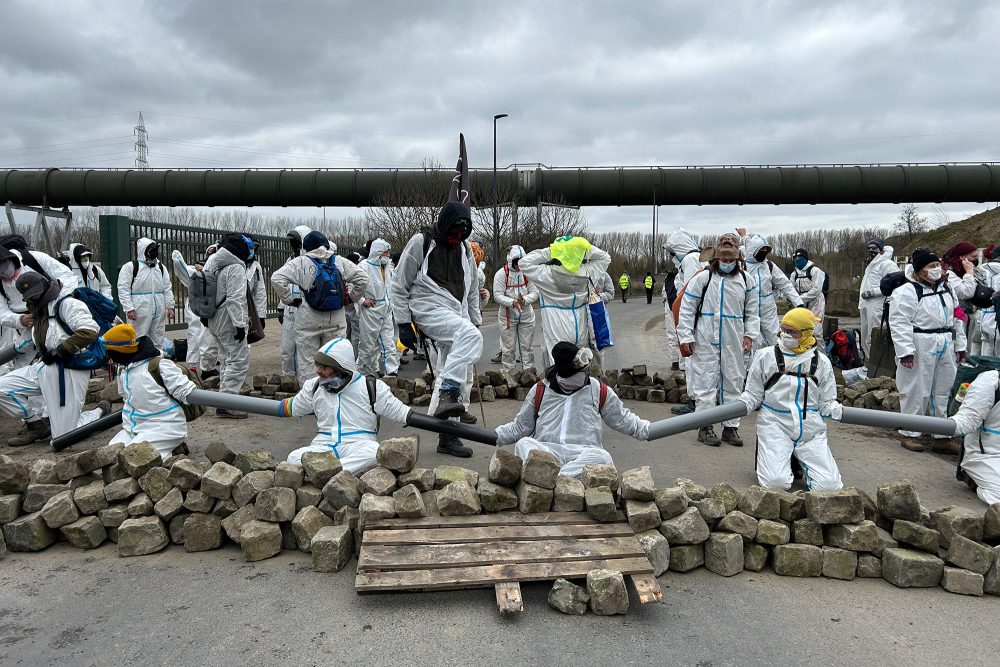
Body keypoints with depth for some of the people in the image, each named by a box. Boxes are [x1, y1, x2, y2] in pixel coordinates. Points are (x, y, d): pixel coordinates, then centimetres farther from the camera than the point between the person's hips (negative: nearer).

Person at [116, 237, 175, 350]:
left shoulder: (161, 267, 14)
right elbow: (123, 289, -7)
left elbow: (167, 289, 14)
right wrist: (129, 308, -15)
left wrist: (170, 306, 6)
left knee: (158, 341, 12)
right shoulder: (130, 267, -3)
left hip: (159, 311, 5)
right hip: (140, 311, -5)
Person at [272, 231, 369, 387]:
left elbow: (277, 278, -13)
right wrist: (350, 297, 11)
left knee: (307, 362, 7)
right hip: (336, 321, 2)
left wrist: (289, 300, -2)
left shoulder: (300, 262, -4)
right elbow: (363, 278, 3)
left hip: (308, 321, -2)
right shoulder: (340, 261, 4)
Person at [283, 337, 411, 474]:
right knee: (294, 458, -26)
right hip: (324, 445, 3)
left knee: (373, 452, -39)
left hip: (358, 444, -3)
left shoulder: (371, 388, 0)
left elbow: (399, 411, 2)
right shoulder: (314, 386, 12)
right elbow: (292, 406, 27)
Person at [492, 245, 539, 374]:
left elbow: (534, 292, -4)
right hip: (507, 317, -2)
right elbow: (497, 295, -15)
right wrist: (513, 302, -30)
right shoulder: (501, 274, -10)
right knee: (509, 347, 6)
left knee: (527, 346, 9)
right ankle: (508, 374, 18)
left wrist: (525, 300, -24)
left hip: (526, 316, 2)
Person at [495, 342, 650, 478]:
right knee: (523, 444, -30)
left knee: (602, 457, -34)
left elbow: (623, 419, 22)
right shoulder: (541, 390, 11)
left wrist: (648, 429, 11)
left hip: (584, 453, 0)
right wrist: (495, 436, 6)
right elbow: (520, 427, 18)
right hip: (546, 450, 0)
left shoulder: (598, 390, 13)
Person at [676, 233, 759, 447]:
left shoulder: (745, 281, 7)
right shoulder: (702, 278, -3)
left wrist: (749, 335, 1)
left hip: (734, 342, 3)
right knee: (706, 381, -2)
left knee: (733, 382, 8)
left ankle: (730, 426, 19)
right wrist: (685, 337, -7)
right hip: (706, 341, -3)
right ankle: (705, 427, 8)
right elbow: (686, 309, -2)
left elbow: (752, 312, 14)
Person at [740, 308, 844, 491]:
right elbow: (753, 395, 8)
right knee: (776, 482, -21)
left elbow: (826, 402, 13)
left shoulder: (821, 362, 12)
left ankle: (801, 461, 20)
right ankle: (775, 459, 14)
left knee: (829, 485, -11)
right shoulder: (766, 356, 5)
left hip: (811, 428, 2)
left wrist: (839, 411, -8)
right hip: (775, 423, -2)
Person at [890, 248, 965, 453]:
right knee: (916, 392, -2)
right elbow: (899, 323, -16)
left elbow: (956, 318, 19)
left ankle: (942, 437, 21)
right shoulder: (906, 291, -10)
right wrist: (905, 351, -21)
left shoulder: (946, 289, 15)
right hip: (920, 349, -7)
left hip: (945, 349, 8)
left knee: (943, 393, 12)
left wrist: (960, 345, 14)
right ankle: (909, 434, 11)